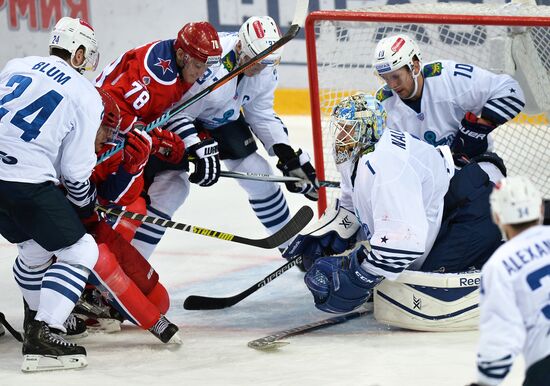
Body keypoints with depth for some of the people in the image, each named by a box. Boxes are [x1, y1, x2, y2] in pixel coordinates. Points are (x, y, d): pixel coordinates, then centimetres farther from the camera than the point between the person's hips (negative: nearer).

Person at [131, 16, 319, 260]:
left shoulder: (265, 70, -14)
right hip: (173, 117, -7)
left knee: (260, 175, 5)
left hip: (222, 119, 7)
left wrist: (290, 156, -5)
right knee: (172, 187, -21)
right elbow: (177, 112, -31)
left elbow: (262, 115, 1)